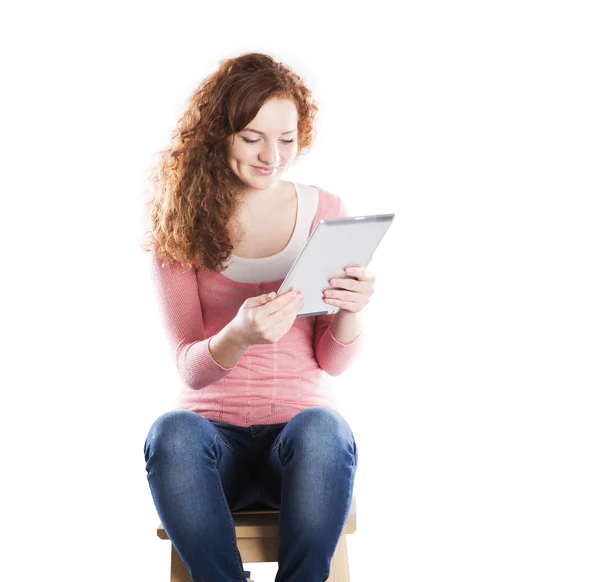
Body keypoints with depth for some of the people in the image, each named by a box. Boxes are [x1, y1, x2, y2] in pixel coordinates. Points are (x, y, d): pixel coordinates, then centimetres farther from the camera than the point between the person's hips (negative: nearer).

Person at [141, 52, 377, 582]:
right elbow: (189, 368, -4)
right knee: (171, 435, -34)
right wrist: (239, 335, -27)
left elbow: (335, 362, 4)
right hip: (213, 428, 0)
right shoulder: (180, 224, 3)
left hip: (302, 425, 1)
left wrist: (351, 309, -19)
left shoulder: (325, 211, 6)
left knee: (323, 431, -35)